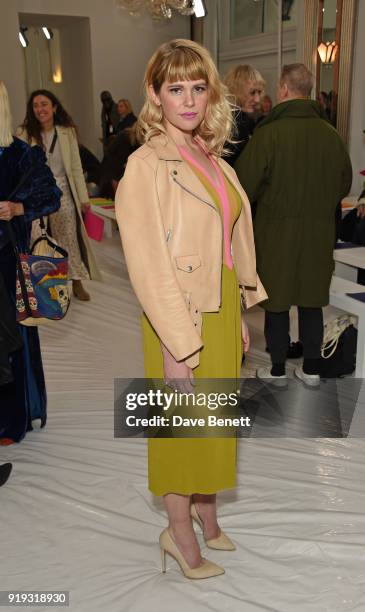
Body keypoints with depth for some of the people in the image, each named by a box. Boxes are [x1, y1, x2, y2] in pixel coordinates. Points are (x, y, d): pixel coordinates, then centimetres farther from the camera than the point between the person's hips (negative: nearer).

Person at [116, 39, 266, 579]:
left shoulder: (213, 160, 8)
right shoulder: (146, 166, -15)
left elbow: (230, 245, 10)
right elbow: (147, 264, -20)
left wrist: (239, 319, 11)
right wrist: (177, 348, -21)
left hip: (222, 312, 7)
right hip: (181, 320, -7)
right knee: (182, 426, 10)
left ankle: (206, 513, 44)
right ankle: (178, 531, 33)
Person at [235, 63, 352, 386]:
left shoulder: (269, 132, -14)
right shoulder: (331, 133, -1)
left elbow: (244, 184, -14)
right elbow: (344, 184, 8)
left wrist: (268, 199, 6)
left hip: (276, 229, -3)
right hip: (319, 231, 4)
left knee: (277, 300, 8)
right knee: (312, 299, 14)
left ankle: (277, 370, 19)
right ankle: (311, 368, 24)